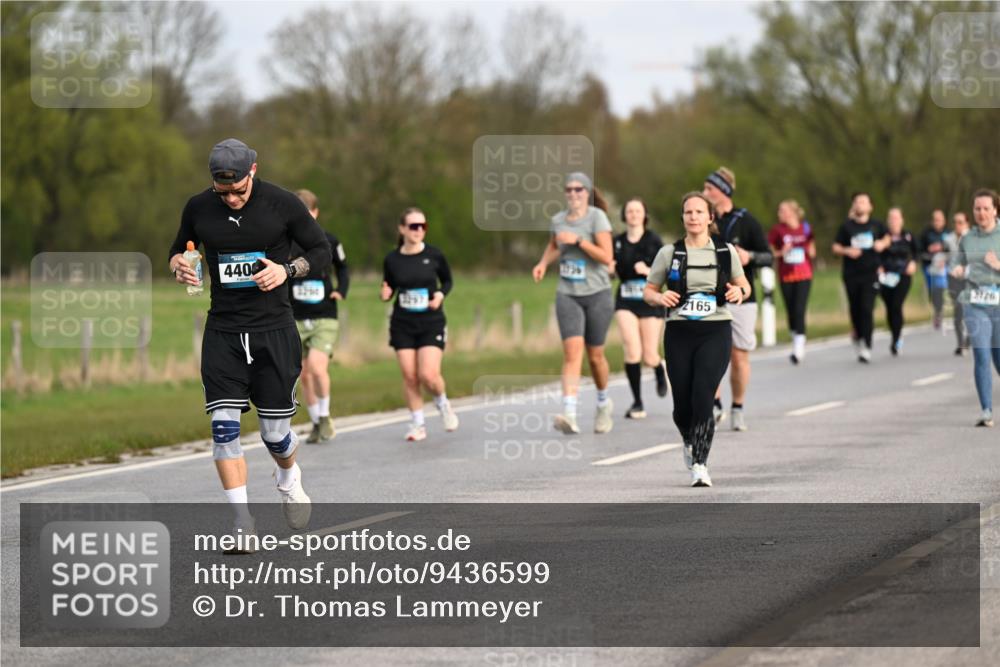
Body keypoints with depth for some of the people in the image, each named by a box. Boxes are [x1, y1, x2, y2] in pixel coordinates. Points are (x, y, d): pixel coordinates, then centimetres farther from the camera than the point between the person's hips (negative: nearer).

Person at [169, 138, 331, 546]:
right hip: (222, 332, 2)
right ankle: (242, 522, -6)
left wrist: (286, 270, -14)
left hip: (274, 331, -2)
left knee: (275, 432, 2)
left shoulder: (282, 205, -5)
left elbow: (321, 250, 4)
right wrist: (178, 265, -6)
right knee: (223, 425, -11)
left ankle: (289, 478, 37)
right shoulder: (198, 208, 1)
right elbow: (179, 249, 18)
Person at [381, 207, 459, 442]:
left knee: (428, 375, -13)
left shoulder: (434, 255, -5)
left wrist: (441, 294, -10)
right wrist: (385, 294, -13)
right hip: (402, 324, 2)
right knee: (409, 376, -2)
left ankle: (443, 404, 19)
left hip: (431, 323, -2)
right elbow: (389, 289, 10)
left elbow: (447, 280, 10)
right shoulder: (392, 260, -2)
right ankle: (417, 424, 13)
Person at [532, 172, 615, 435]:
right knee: (572, 352, -14)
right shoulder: (558, 219, 7)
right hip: (567, 295, 3)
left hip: (597, 294, -3)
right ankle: (569, 415, -25)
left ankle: (603, 403, 35)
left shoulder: (596, 217, -8)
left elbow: (607, 256, -16)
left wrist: (578, 240, -20)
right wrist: (543, 263, 9)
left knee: (595, 355, 7)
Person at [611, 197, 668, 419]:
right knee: (632, 351, -16)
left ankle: (661, 368, 39)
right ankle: (637, 403, -6)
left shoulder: (654, 241, -2)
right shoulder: (617, 242, 5)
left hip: (650, 301, -1)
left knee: (649, 357, 0)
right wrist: (608, 267, -7)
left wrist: (648, 271, -19)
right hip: (626, 302, 1)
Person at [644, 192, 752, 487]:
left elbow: (743, 284, 18)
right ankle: (690, 442, 38)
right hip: (679, 333, 1)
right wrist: (660, 298, -12)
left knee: (702, 399, -17)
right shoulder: (669, 253, 4)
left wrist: (740, 291, -6)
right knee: (682, 404, 4)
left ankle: (700, 464, -14)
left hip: (716, 332, -1)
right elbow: (648, 291, 10)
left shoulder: (726, 251, 5)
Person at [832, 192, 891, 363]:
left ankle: (866, 347, -14)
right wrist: (847, 251, -16)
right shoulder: (847, 227, 1)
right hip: (851, 274, 1)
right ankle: (857, 334, 36)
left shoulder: (876, 225, 5)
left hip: (871, 273, -1)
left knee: (867, 309, -12)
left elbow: (886, 239, 21)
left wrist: (882, 244, -1)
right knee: (855, 309, 7)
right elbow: (836, 247, 3)